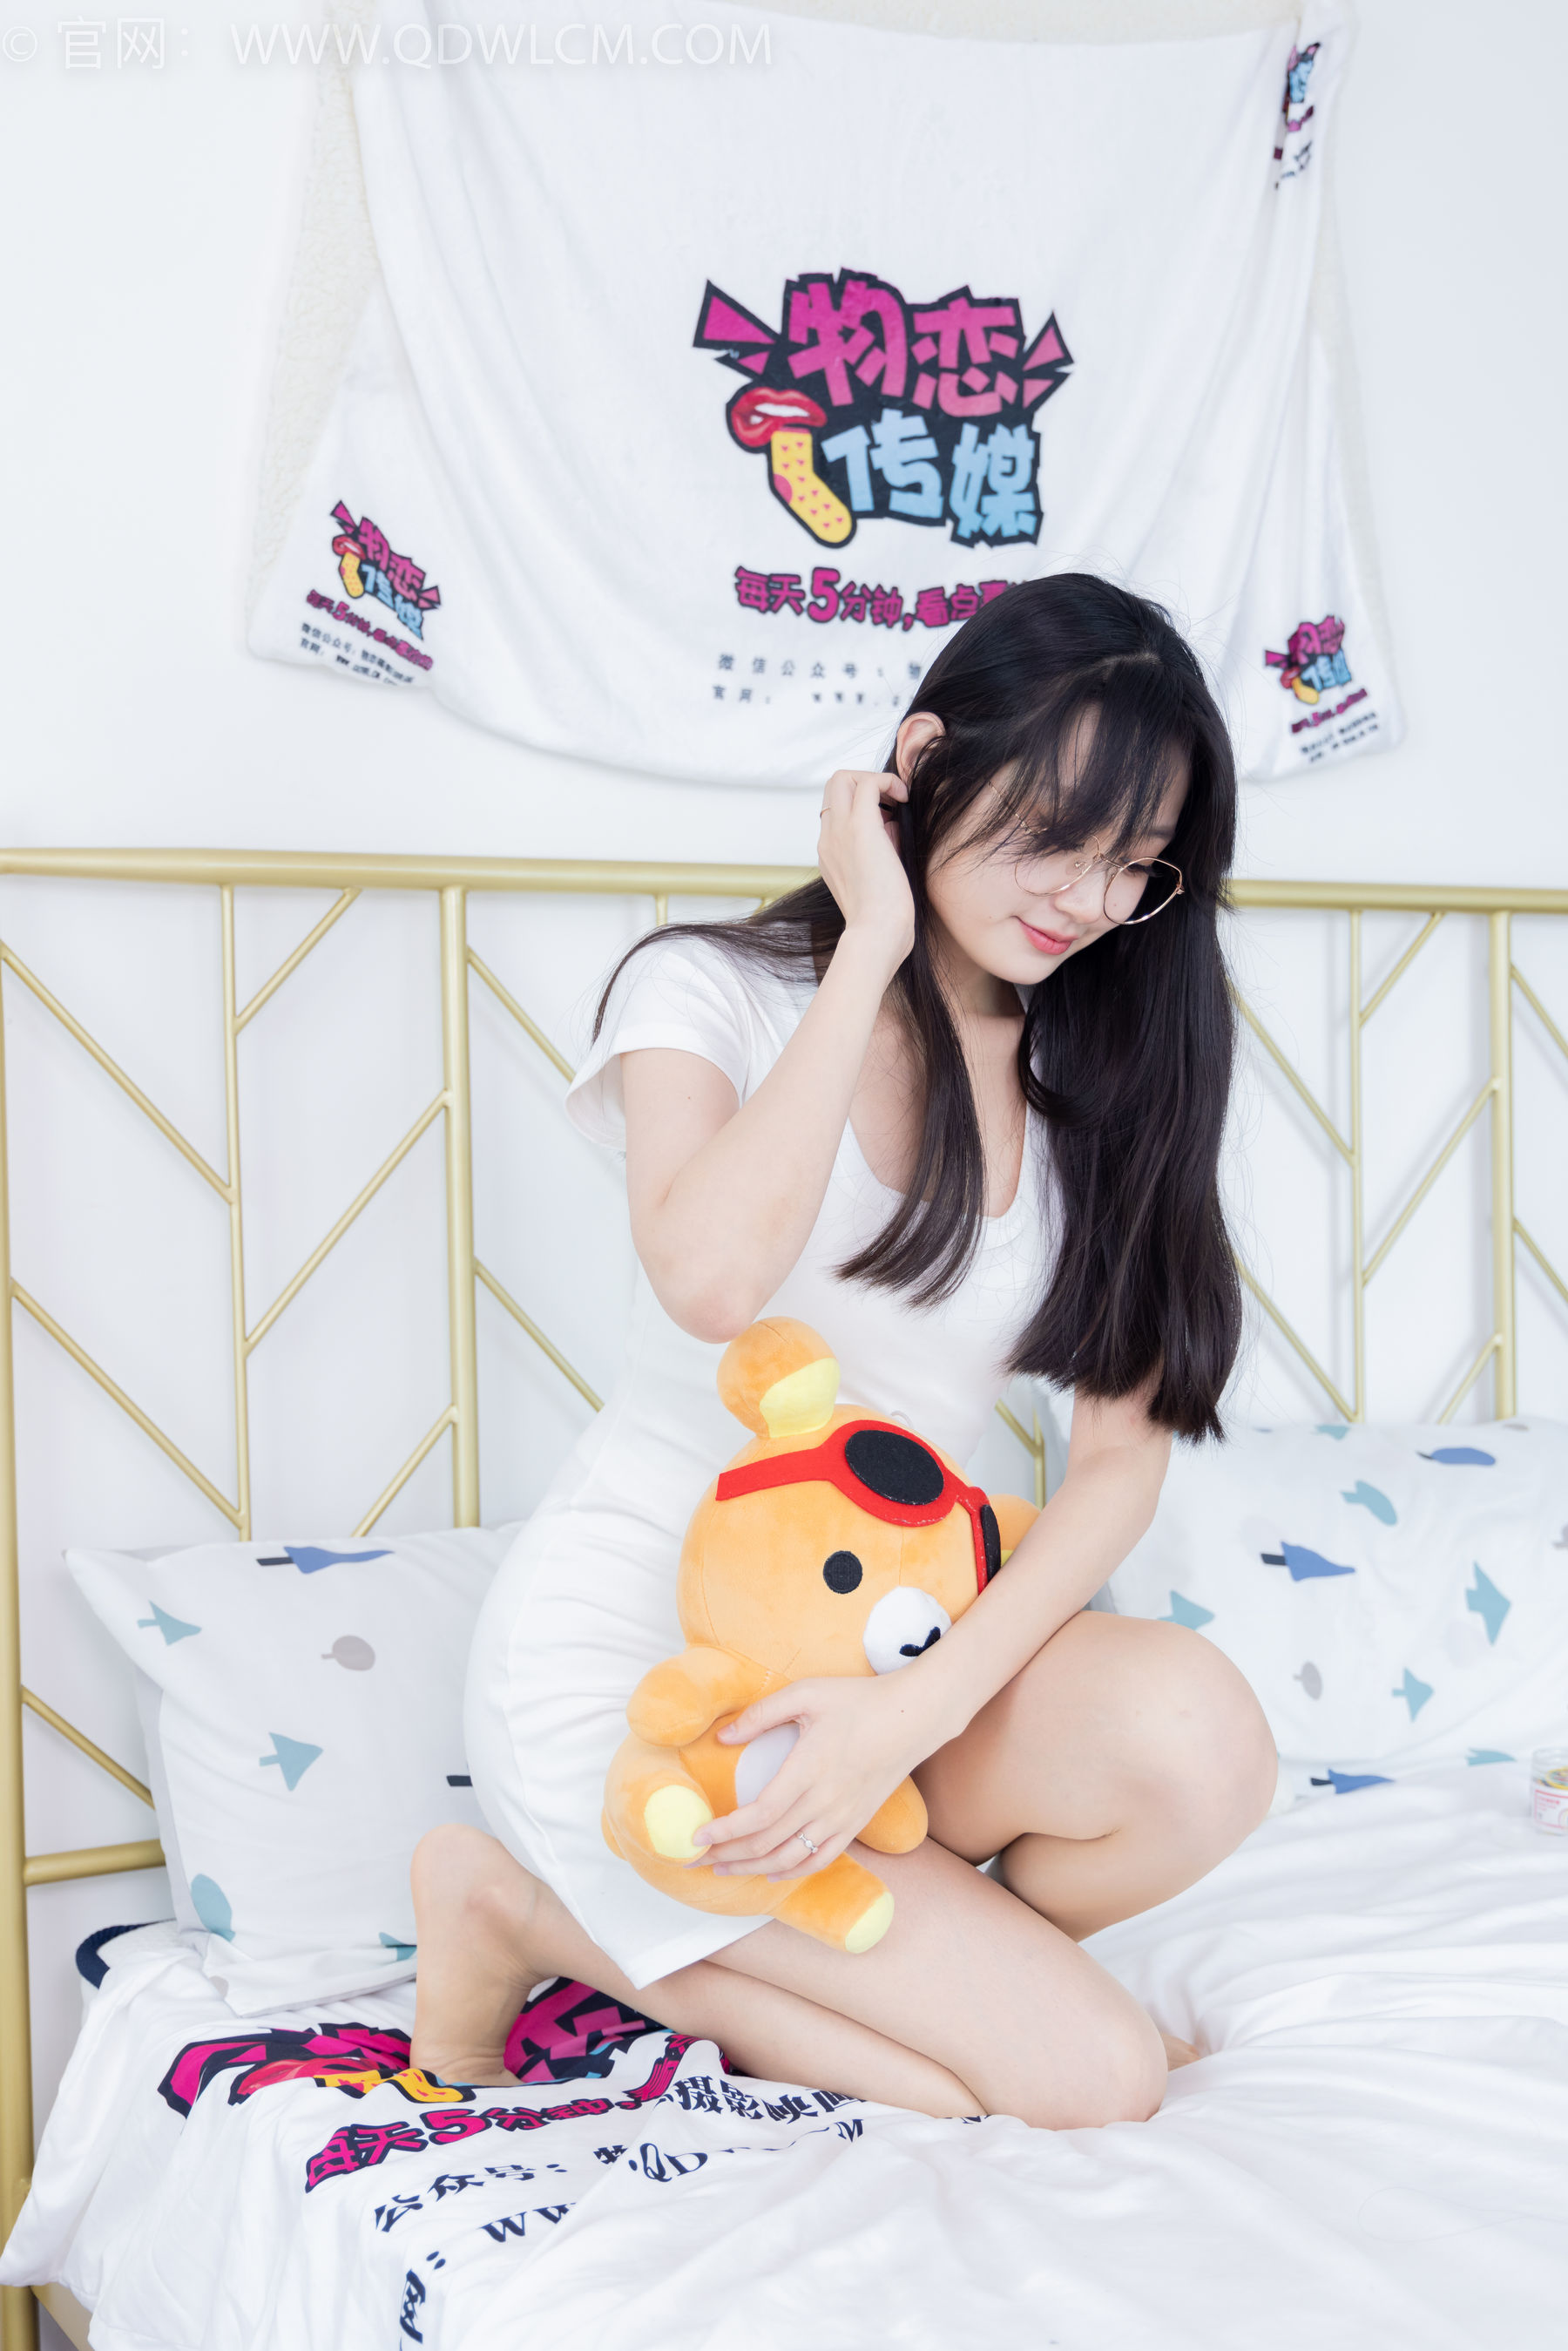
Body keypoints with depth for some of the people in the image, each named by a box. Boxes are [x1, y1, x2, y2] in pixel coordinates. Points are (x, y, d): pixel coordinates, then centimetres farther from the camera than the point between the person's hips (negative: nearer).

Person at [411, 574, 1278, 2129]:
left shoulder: (1109, 1082, 6)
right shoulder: (713, 992, -5)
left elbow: (1122, 1450, -4)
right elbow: (711, 1278, -27)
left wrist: (923, 1705, -20)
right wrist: (870, 949, -17)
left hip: (873, 1649, 5)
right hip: (629, 1654, -4)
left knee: (1197, 1737, -28)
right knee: (1095, 2075, -15)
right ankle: (531, 1907, 2)